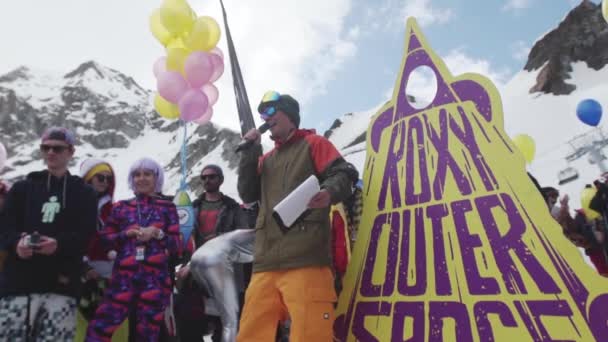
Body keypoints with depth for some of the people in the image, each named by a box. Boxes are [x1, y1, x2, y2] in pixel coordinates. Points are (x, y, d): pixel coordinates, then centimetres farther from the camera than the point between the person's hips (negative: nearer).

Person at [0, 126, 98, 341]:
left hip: (61, 285, -2)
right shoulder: (23, 188, 19)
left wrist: (59, 244, -21)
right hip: (18, 281, 2)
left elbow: (85, 235, 0)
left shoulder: (84, 193, 13)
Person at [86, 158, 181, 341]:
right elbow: (105, 238, 10)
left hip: (155, 277, -1)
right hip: (124, 276, 1)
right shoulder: (121, 207, 12)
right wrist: (126, 234, -7)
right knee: (100, 326, -6)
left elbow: (177, 245, 5)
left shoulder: (167, 207, 8)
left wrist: (158, 233, -11)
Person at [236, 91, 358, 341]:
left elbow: (344, 174, -2)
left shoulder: (313, 143, 11)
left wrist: (330, 192, -25)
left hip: (305, 259, -6)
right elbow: (247, 194, 17)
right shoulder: (266, 159, 28)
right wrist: (249, 152, 9)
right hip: (266, 263, 6)